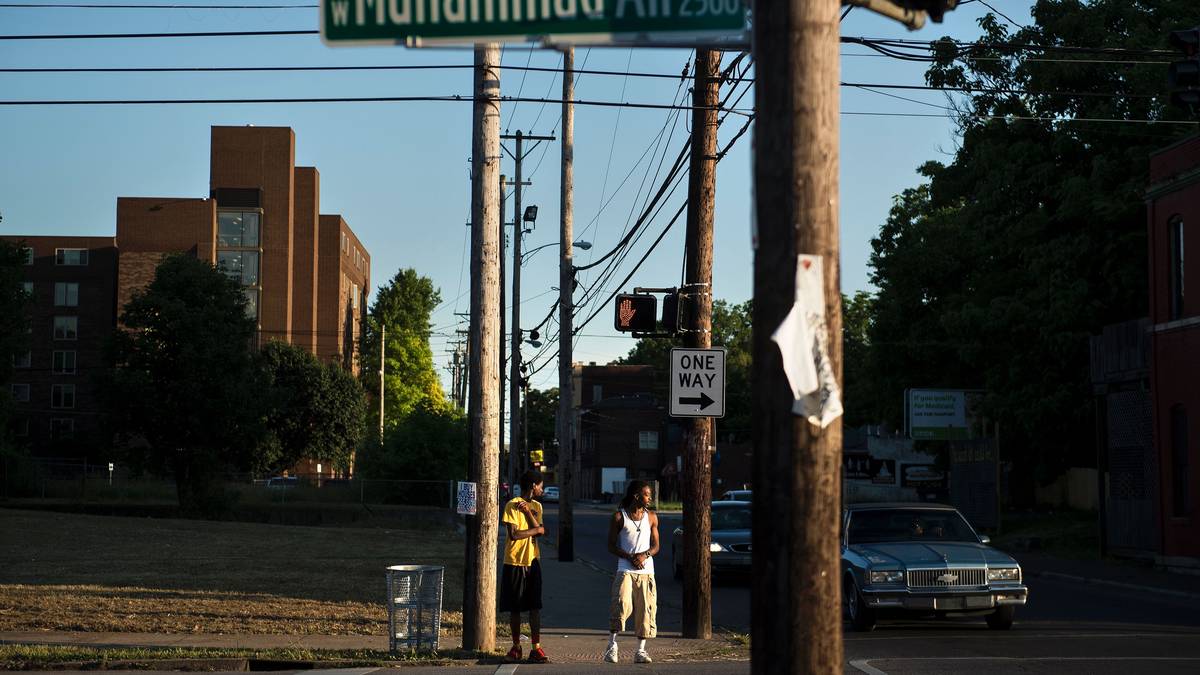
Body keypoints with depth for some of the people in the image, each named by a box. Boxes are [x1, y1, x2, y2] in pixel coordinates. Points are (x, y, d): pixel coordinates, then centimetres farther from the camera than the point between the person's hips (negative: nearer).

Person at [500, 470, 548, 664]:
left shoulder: (536, 506, 12)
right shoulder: (512, 505, -8)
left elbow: (540, 530, -2)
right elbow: (514, 534, -17)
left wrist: (528, 511, -13)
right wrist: (536, 530, -6)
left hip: (532, 561, 4)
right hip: (514, 562, -4)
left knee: (535, 606, -3)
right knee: (515, 608, 4)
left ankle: (536, 648, -4)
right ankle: (516, 646, 17)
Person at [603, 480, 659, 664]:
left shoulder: (651, 517, 11)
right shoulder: (619, 517, 2)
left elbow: (655, 546, 10)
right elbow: (611, 546, 0)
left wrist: (644, 555, -11)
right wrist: (630, 557, -14)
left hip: (646, 571, 3)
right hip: (625, 570, -3)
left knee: (646, 610, 0)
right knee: (621, 604, -20)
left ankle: (640, 651, 9)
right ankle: (612, 644, -9)